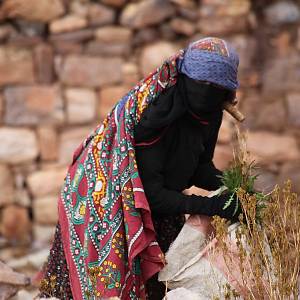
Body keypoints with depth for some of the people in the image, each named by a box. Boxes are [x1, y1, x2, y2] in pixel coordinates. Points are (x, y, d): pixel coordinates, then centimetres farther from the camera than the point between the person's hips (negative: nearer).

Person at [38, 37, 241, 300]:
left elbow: (200, 168, 2)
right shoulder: (153, 113, -33)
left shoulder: (209, 112, -10)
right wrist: (209, 205, -36)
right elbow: (150, 192, -31)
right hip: (104, 203, -7)